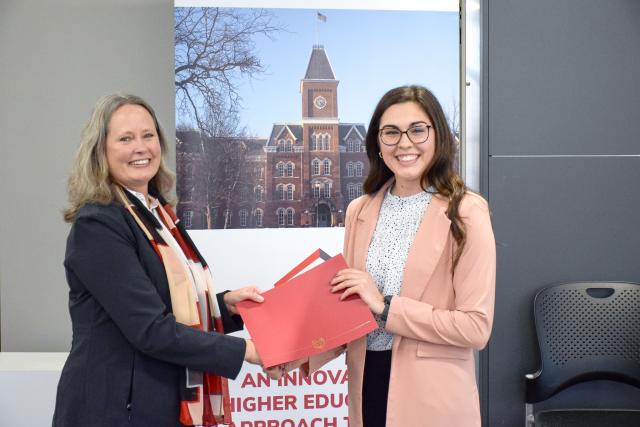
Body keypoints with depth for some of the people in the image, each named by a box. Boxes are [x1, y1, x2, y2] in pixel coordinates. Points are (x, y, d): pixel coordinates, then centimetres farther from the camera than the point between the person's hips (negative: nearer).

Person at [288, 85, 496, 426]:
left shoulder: (465, 213, -11)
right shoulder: (359, 211, 5)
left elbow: (476, 327, -14)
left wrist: (386, 307, -17)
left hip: (431, 396, -4)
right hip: (367, 383, 5)